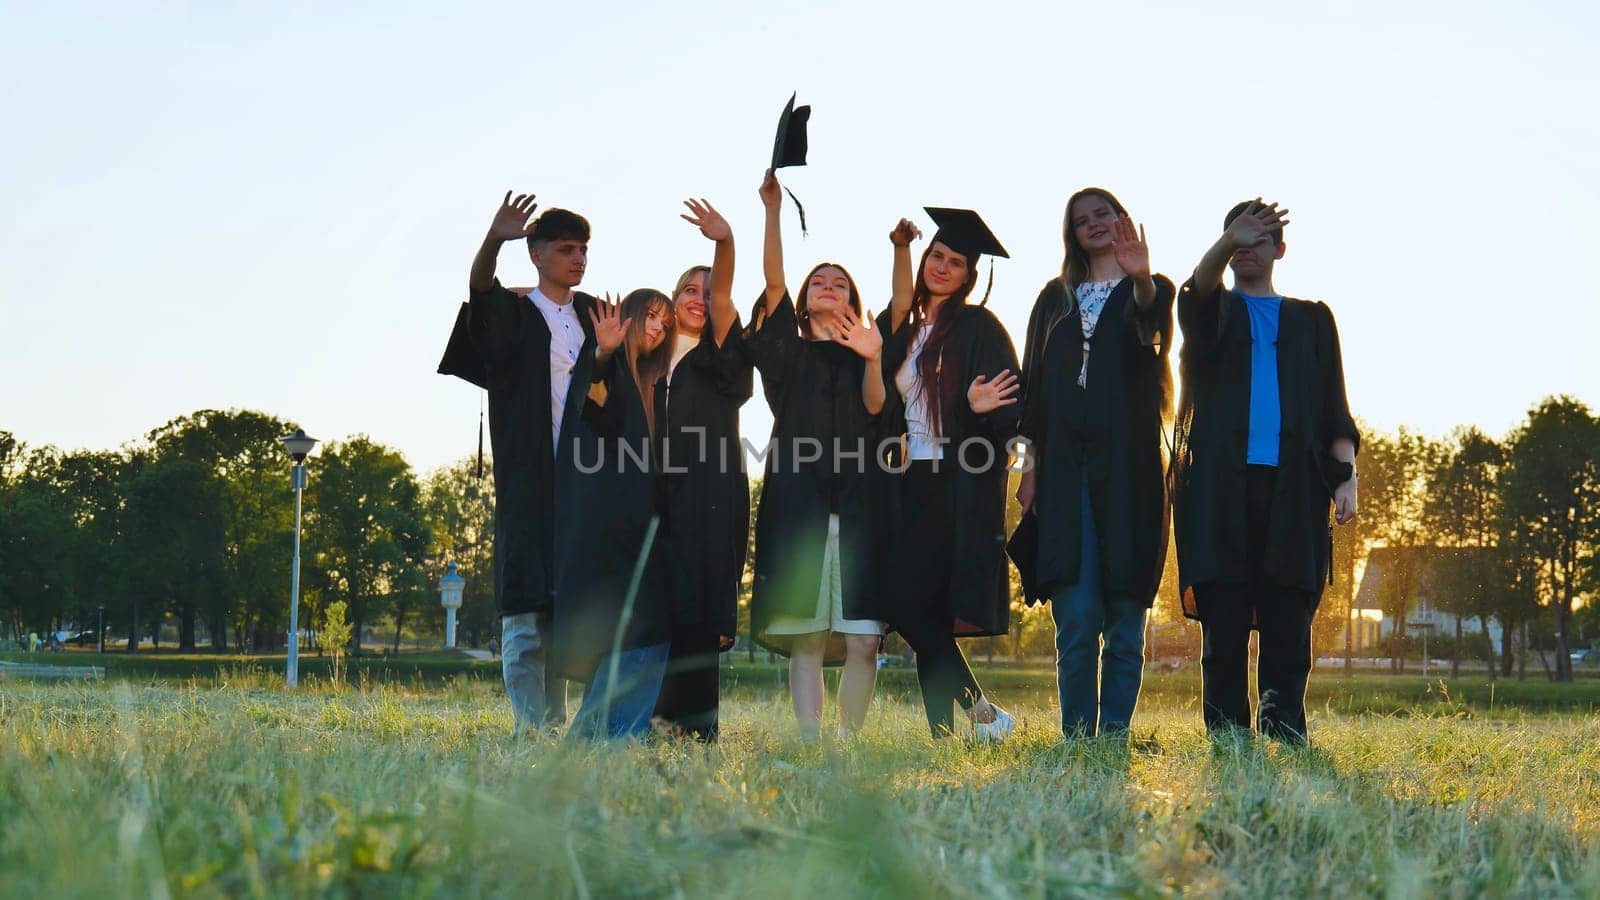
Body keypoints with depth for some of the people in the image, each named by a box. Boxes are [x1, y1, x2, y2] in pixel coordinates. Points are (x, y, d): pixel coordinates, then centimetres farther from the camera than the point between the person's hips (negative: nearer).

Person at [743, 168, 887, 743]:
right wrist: (772, 210, -9)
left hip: (857, 502, 1)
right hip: (797, 499, -1)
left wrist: (874, 361, -21)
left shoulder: (864, 351, 20)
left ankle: (848, 738, 2)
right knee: (805, 639, -7)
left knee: (862, 641, -8)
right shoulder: (789, 349, 17)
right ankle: (810, 740, -5)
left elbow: (874, 406, -1)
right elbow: (772, 279, 2)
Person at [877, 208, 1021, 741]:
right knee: (925, 614, 2)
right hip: (912, 483, 7)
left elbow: (1009, 411, -8)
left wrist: (981, 409, -28)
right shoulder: (906, 332, 19)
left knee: (909, 601, -15)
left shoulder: (978, 327, -2)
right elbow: (888, 408, 20)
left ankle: (980, 710, -6)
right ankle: (944, 735, 4)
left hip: (958, 485, -7)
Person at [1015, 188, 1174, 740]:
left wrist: (1141, 280, -38)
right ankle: (1076, 737, -4)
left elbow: (1152, 327, -15)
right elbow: (1034, 380, 13)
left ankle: (1114, 736, 4)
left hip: (1128, 465, -1)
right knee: (1077, 617, -8)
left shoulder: (1149, 290, 11)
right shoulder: (1056, 299, 19)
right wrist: (1031, 464, 1)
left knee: (1124, 617, -1)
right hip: (1065, 467, 1)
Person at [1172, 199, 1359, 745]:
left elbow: (1335, 408, 14)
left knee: (1288, 633, -4)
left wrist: (1345, 473, -1)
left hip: (1292, 490, 1)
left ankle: (1287, 746, -2)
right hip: (1220, 489, -1)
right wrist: (1227, 243, -30)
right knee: (1224, 629, -5)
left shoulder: (1311, 320, 20)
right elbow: (1198, 288, -9)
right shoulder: (1211, 311, 17)